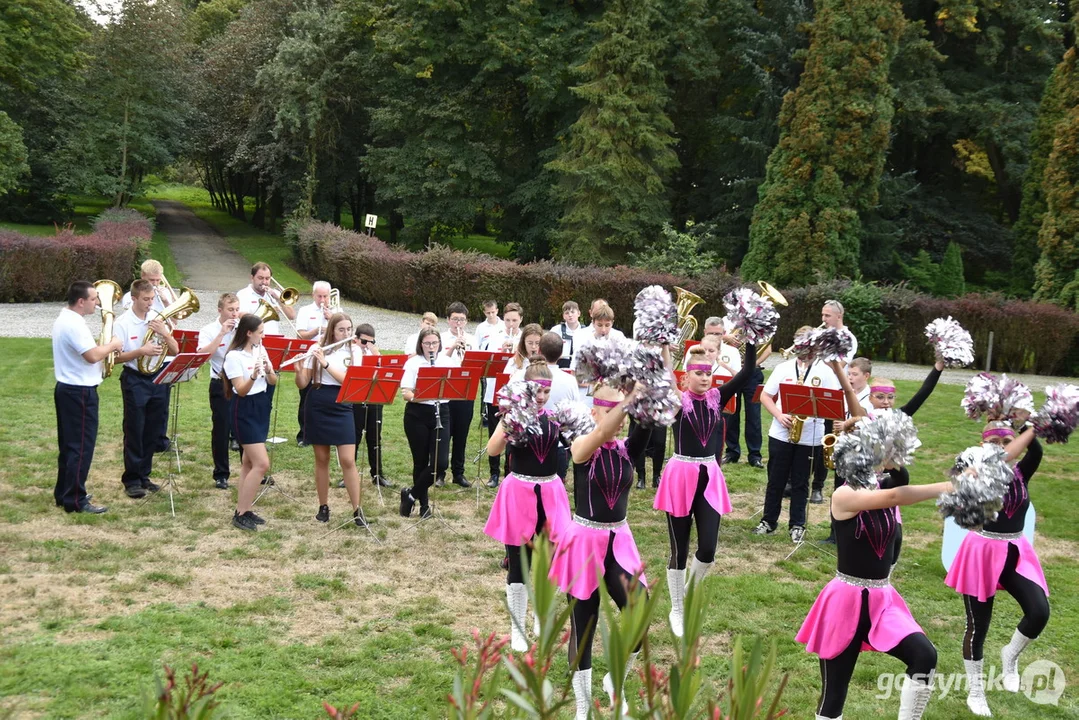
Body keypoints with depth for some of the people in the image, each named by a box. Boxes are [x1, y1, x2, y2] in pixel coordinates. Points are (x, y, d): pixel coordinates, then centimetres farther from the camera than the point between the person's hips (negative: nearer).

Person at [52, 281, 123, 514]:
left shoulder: (64, 319, 13)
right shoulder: (74, 324, -21)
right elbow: (92, 356, -27)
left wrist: (104, 346, 5)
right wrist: (112, 345, -10)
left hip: (67, 389, 11)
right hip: (79, 392, -11)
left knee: (69, 444, 17)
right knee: (81, 447, -5)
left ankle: (64, 494, 25)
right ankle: (75, 501, -1)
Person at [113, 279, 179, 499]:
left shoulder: (158, 320, 6)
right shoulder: (122, 323, -7)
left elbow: (175, 351, 5)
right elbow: (116, 357, -10)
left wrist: (164, 334, -13)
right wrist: (141, 351, -23)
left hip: (158, 378, 4)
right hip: (134, 380, -4)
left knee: (152, 432, 10)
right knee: (134, 432, 0)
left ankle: (144, 475, 22)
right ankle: (131, 480, 7)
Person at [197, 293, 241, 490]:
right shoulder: (209, 331, -4)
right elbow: (203, 354, -20)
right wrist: (222, 333, -22)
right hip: (221, 386, -3)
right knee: (221, 430, 2)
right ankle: (221, 475, 12)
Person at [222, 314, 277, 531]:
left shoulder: (260, 350, 7)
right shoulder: (234, 356, -15)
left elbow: (273, 382, 4)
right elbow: (241, 390, -19)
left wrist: (269, 370, -17)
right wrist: (253, 375, -36)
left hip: (261, 406, 8)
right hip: (244, 410, -8)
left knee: (249, 462, 11)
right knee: (262, 463, -11)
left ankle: (243, 509, 18)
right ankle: (240, 514, -2)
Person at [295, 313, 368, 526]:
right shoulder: (316, 349, 1)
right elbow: (302, 384, 1)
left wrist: (325, 363, -22)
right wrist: (299, 370, -20)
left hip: (341, 409, -1)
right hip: (317, 408, 1)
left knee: (348, 461, -7)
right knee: (321, 459, 9)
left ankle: (357, 510, -1)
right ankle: (323, 506, 21)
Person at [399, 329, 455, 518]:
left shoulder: (447, 362, 6)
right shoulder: (412, 363, -2)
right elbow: (406, 394, -9)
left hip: (440, 414, 2)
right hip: (417, 415, -2)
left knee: (440, 462, -8)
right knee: (421, 461, 5)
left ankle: (411, 494, 10)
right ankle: (423, 503, 22)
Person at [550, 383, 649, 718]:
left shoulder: (627, 449, 0)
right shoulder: (582, 448, -12)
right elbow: (603, 433, -34)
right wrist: (631, 396, -43)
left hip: (619, 541, 4)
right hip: (584, 541, -4)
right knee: (583, 625, 5)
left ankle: (615, 681, 18)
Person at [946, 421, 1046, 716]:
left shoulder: (1020, 473, 0)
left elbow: (1035, 452, -19)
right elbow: (1000, 463, -30)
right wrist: (1031, 428, -25)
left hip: (1017, 552, 4)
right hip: (983, 552, -4)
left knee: (1040, 613, -15)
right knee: (978, 624, 5)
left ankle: (1010, 654, 17)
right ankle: (975, 690, 23)